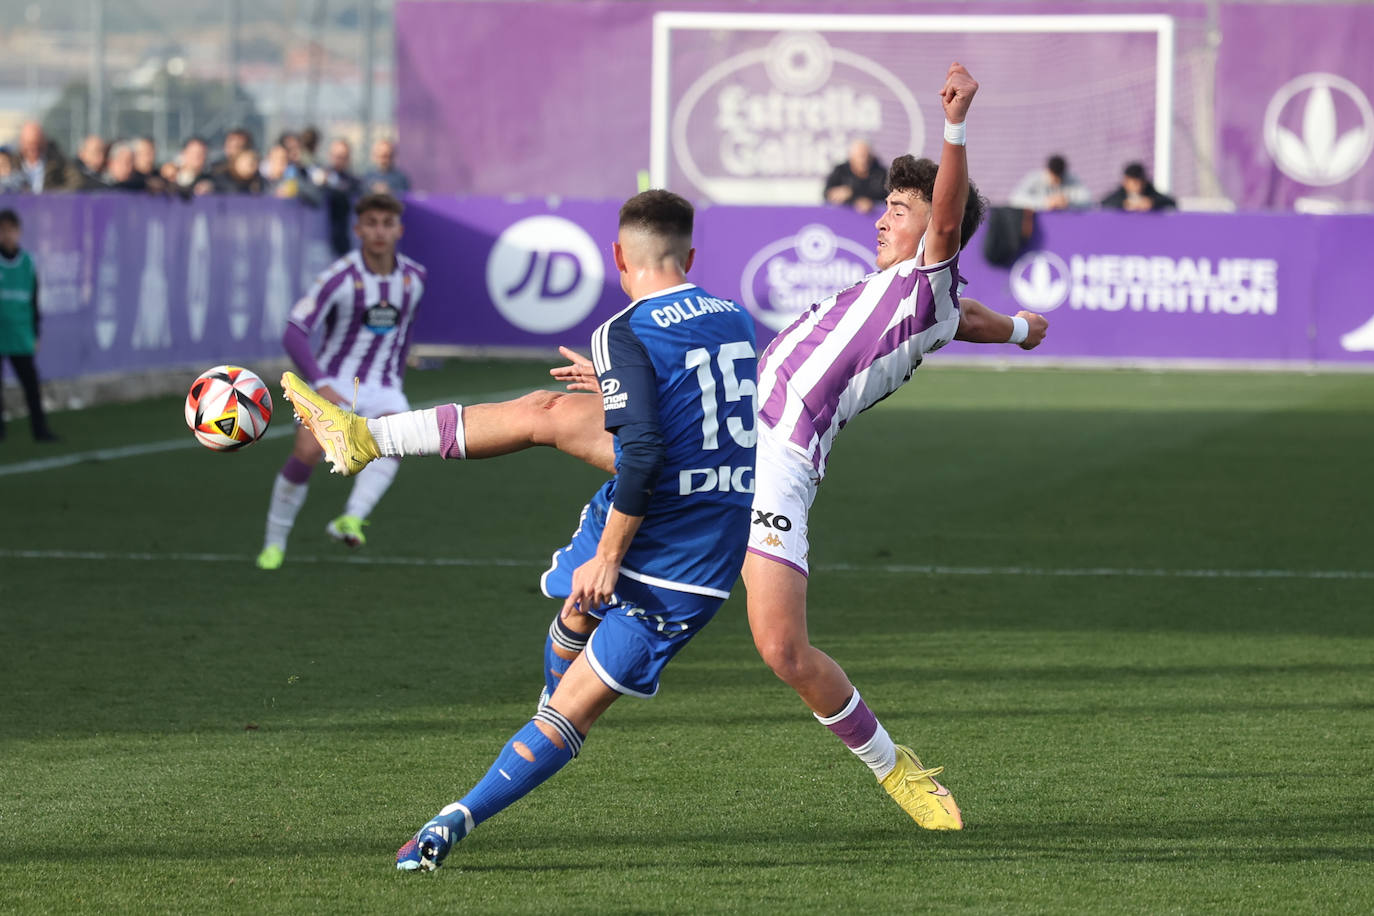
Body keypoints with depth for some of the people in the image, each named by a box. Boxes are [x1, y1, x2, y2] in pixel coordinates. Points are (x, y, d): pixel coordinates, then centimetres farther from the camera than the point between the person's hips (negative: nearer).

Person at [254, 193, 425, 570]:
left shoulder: (413, 277, 1)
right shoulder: (340, 277, -16)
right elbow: (294, 333, -25)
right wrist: (322, 384, -38)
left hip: (382, 390, 3)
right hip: (334, 383, -3)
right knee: (306, 453, -24)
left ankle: (351, 521, -43)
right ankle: (274, 542, -3)